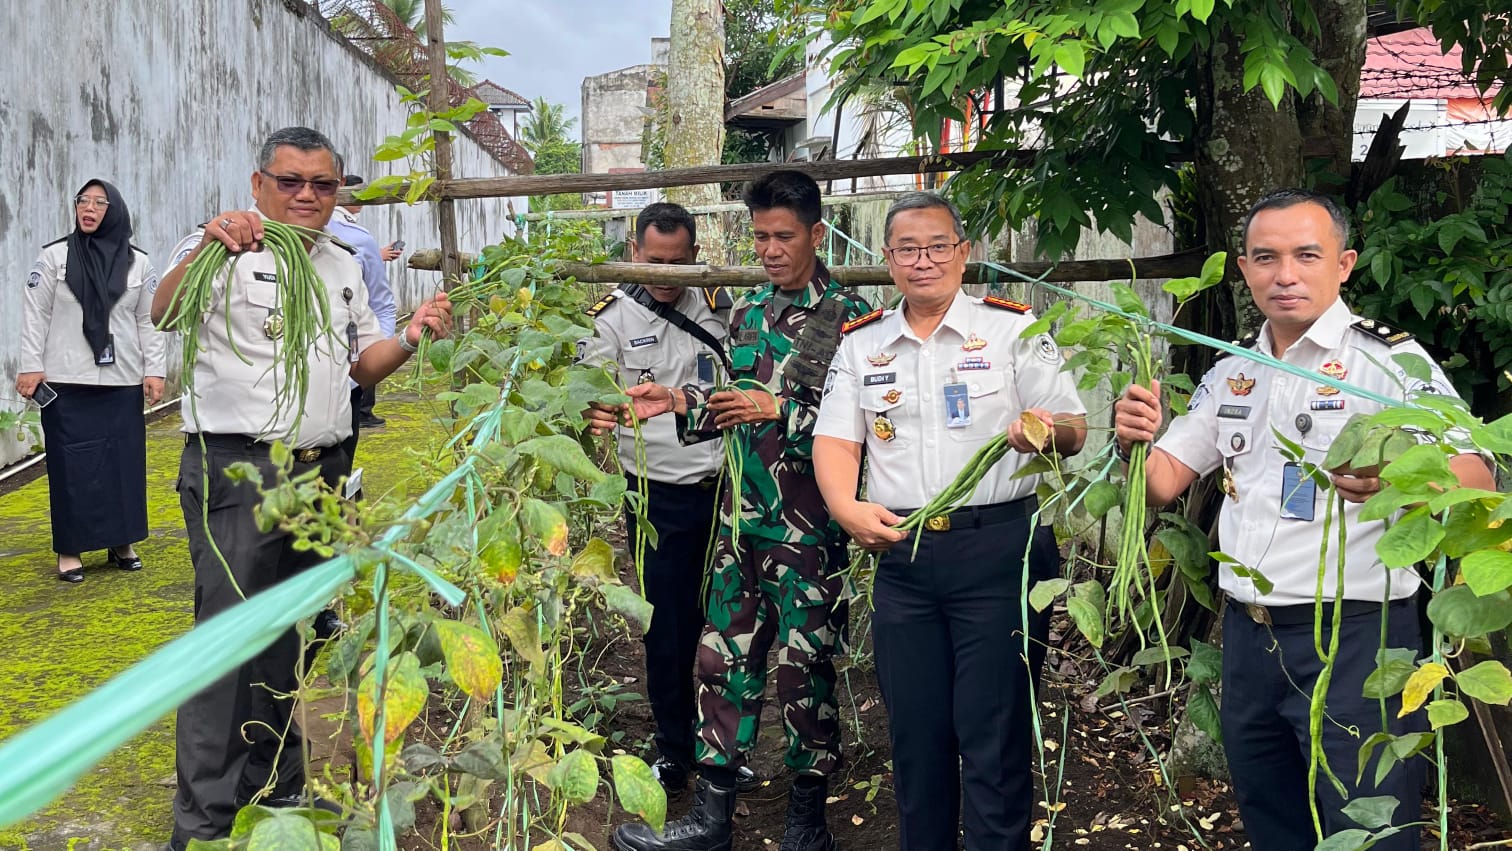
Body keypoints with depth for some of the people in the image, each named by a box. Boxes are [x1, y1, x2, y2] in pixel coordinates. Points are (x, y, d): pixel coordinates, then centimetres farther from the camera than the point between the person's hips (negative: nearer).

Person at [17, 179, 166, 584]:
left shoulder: (138, 262, 6)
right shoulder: (54, 257, 1)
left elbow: (150, 321, 7)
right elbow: (36, 316, 1)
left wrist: (155, 370, 1)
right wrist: (31, 366, -5)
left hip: (123, 382, 2)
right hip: (66, 383, -2)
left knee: (124, 461, 5)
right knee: (71, 465, 0)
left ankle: (122, 542, 17)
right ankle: (70, 549, 9)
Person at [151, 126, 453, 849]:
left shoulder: (344, 267, 16)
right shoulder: (226, 254, -6)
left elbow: (362, 363, 22)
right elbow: (163, 312, -25)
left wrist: (411, 338, 1)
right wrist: (205, 249, -44)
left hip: (321, 470, 7)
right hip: (237, 471, -6)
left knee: (289, 634, 15)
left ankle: (275, 789, 29)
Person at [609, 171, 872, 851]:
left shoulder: (848, 318, -7)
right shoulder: (747, 312, 12)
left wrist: (780, 408, -20)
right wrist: (679, 403, 1)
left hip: (809, 527, -6)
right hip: (742, 516, 6)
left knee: (805, 667, 4)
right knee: (725, 657, 9)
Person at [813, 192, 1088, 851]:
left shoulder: (1013, 328, 2)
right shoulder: (861, 345, 11)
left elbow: (1073, 430, -2)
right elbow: (834, 441, 6)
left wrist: (1045, 433, -26)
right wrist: (847, 507, -14)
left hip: (998, 552, -3)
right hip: (901, 555, 3)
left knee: (994, 740, -1)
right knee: (915, 735, 12)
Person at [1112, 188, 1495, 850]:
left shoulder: (1389, 360, -8)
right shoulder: (1231, 375, 11)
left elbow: (1476, 485, -19)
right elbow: (1162, 483, 10)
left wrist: (1393, 480, -41)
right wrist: (1133, 441, -13)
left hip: (1353, 641, -6)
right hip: (1247, 639, 6)